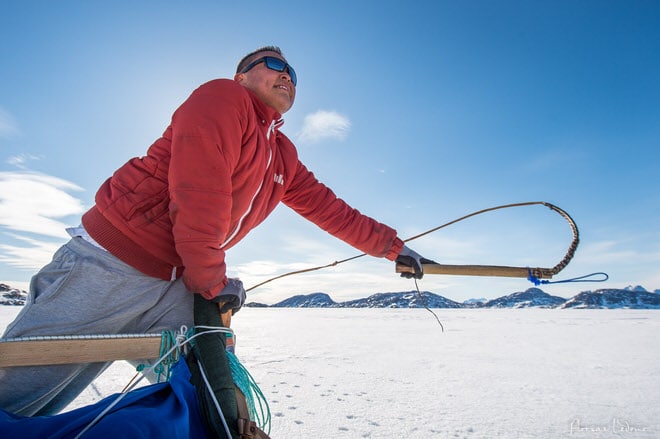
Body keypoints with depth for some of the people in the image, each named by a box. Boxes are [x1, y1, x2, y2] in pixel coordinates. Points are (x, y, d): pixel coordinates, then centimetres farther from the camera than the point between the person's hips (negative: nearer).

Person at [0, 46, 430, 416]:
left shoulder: (284, 157, 14)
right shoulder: (222, 96, -8)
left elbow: (330, 209, 16)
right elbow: (198, 195, -20)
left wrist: (393, 246, 19)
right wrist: (212, 280, -13)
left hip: (175, 286, 7)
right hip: (109, 265, -6)